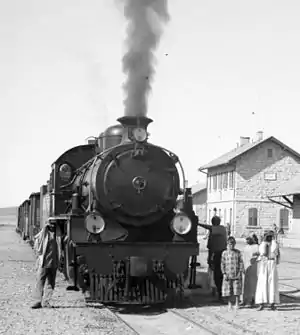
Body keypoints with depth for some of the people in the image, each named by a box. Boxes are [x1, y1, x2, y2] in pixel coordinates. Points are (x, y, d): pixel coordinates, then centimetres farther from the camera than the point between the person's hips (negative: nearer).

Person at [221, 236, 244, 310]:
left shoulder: (238, 252, 2)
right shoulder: (224, 253, 2)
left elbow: (241, 263, 2)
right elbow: (222, 263, 3)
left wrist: (240, 272, -6)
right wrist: (224, 273, -4)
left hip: (236, 274, -1)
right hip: (228, 275, 1)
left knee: (237, 289, 0)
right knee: (228, 290, 4)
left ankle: (237, 303, 11)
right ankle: (229, 303, 17)